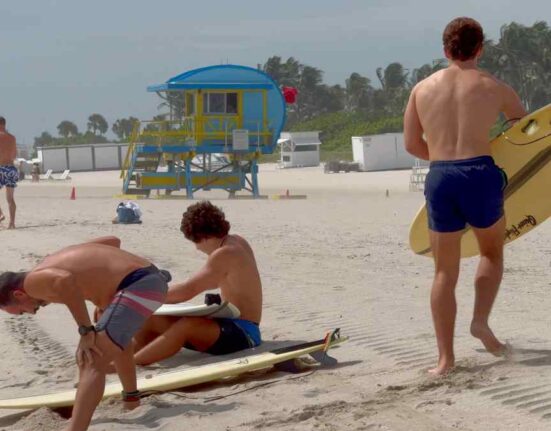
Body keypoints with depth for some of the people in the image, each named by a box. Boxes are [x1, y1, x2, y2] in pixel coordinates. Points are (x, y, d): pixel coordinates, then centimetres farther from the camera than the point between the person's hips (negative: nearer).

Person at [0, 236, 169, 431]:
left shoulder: (33, 282, -3)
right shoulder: (55, 261, 23)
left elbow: (65, 280, -28)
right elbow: (113, 240, 28)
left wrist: (85, 331, -20)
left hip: (137, 287, -10)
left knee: (91, 364, -15)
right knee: (116, 337, 37)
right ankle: (131, 399, 59)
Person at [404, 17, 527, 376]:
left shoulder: (423, 88, 12)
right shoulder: (494, 87, 7)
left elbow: (412, 144, 14)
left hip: (439, 178, 2)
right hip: (480, 175, -2)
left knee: (445, 272, 10)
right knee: (492, 252, 24)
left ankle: (446, 357, 8)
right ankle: (481, 320, 5)